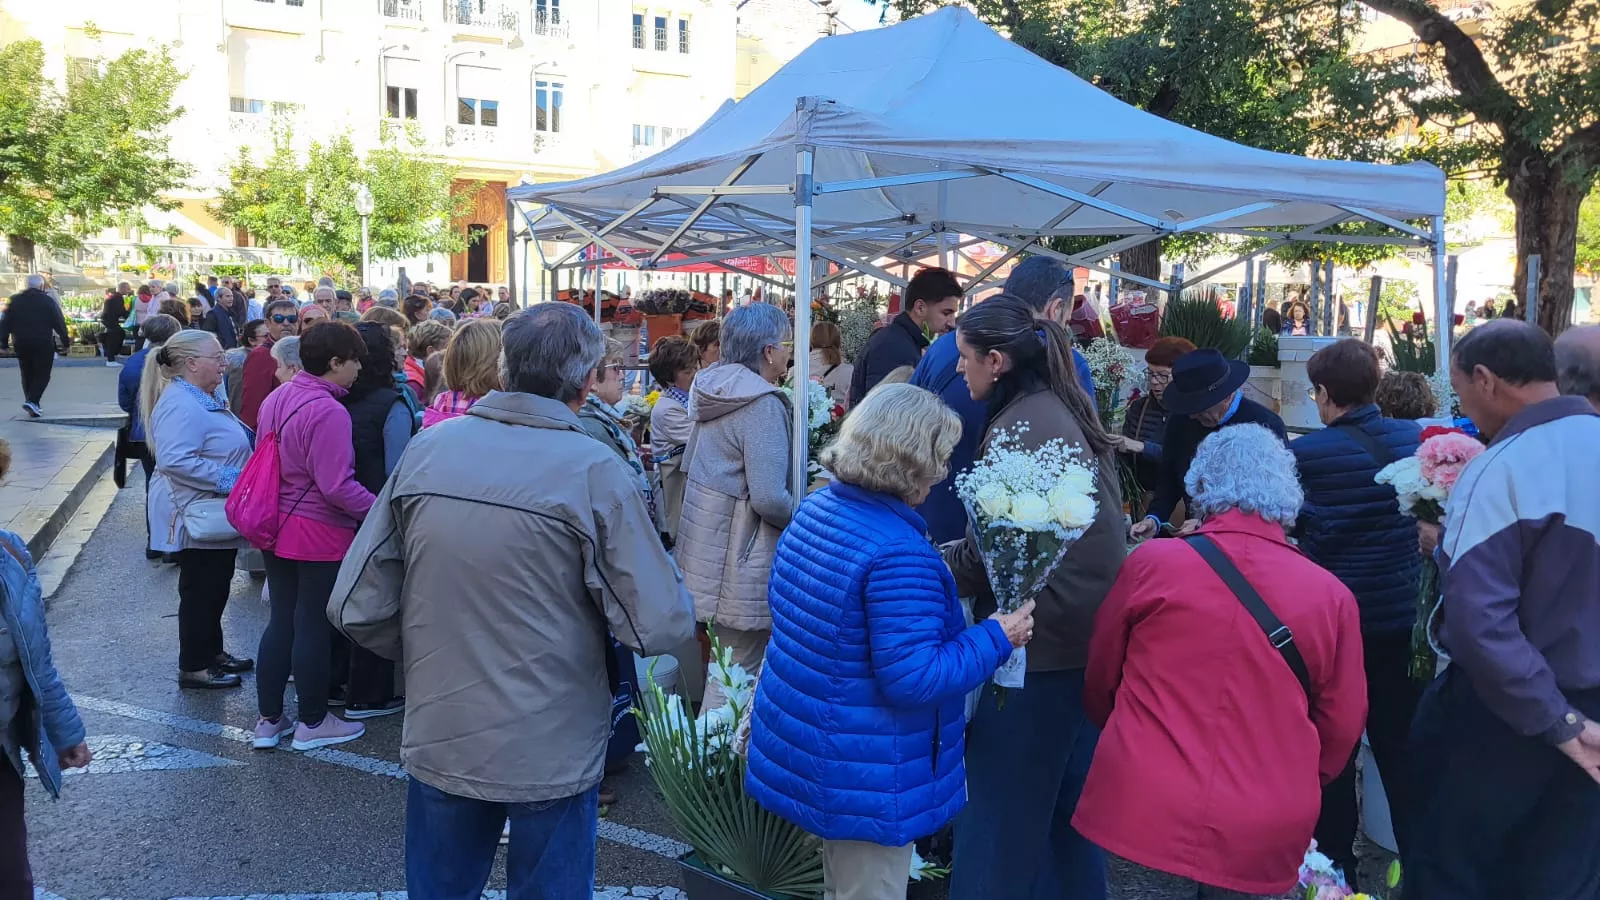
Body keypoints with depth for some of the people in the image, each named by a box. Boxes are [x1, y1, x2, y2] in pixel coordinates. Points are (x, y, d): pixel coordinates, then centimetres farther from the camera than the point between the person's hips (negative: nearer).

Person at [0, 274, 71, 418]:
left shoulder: (15, 300, 8)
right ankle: (32, 401, -18)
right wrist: (65, 341, 0)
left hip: (21, 344, 4)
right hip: (43, 344, -4)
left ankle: (33, 405, 15)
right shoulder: (48, 301, -4)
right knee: (42, 374, 0)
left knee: (27, 374, 14)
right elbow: (59, 322, -5)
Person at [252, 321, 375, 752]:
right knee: (314, 627, 5)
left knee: (281, 621, 16)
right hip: (319, 536, -8)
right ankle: (312, 723, 19)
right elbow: (337, 487, -25)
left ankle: (269, 719, 26)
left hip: (277, 528, 8)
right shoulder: (328, 413, -23)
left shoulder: (276, 399, 6)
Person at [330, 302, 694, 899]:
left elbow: (355, 608, -3)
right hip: (552, 754, -3)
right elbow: (661, 626, -20)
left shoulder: (427, 449, -6)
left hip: (438, 741, 3)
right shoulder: (594, 470, -17)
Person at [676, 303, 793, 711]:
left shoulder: (712, 389, 7)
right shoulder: (763, 404, -20)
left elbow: (690, 467, 18)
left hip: (702, 547, 9)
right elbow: (770, 499, -25)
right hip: (739, 563, -9)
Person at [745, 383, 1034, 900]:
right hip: (867, 776, -9)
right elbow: (913, 679, -28)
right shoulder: (897, 554, -28)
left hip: (804, 741, 9)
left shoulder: (815, 509, 1)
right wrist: (996, 638, -16)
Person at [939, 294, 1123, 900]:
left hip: (1041, 644, -9)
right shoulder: (1067, 411, 10)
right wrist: (945, 554, 13)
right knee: (1067, 800, 21)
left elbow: (987, 557, -18)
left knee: (1001, 809, 1)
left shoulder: (1018, 427, -18)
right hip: (1091, 637, 9)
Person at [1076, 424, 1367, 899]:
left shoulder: (1152, 562, -5)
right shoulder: (1332, 597, -3)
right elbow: (1341, 727, 7)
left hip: (1143, 814, -1)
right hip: (1265, 838, 1)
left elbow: (1098, 681, 8)